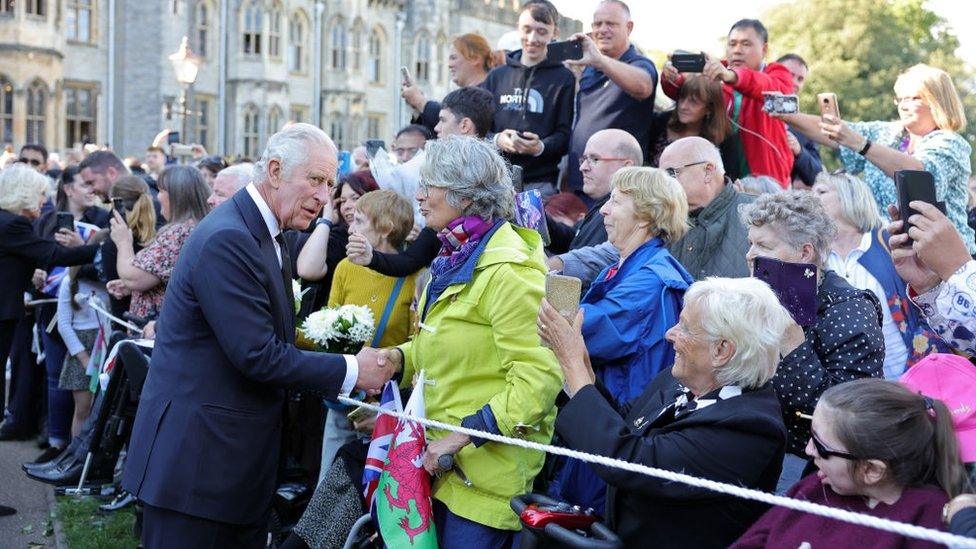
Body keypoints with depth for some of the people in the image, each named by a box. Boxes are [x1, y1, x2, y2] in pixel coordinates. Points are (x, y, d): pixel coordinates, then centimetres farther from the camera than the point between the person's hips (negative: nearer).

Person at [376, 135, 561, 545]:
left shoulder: (508, 272, -18)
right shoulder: (457, 257, 12)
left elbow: (539, 376, -24)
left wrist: (465, 434, -24)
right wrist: (400, 356, 4)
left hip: (487, 472, -9)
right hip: (447, 463, 9)